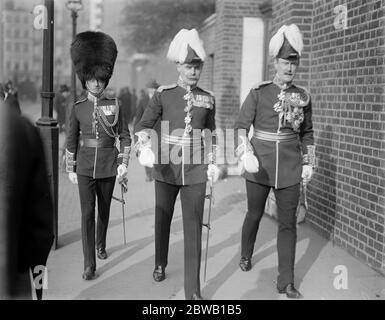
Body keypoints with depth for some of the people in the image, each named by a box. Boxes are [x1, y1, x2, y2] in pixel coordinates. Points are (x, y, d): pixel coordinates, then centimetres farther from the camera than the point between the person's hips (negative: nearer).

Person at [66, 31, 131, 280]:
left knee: (104, 209, 16)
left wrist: (124, 163, -4)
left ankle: (101, 245, 41)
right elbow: (72, 141, 6)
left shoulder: (115, 106, -1)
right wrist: (70, 169, 5)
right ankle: (90, 264, -1)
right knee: (87, 212, -5)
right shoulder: (78, 108, 0)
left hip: (108, 165, 1)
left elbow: (125, 137, 3)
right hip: (85, 166, 0)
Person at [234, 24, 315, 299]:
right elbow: (241, 125, -4)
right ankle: (246, 256, 41)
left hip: (290, 168, 2)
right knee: (254, 214, 14)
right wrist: (245, 146, -22)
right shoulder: (259, 93, -3)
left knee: (288, 222, 1)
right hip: (260, 165, -1)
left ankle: (286, 281, 8)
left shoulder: (303, 96, 4)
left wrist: (308, 162, 7)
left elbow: (307, 133, 11)